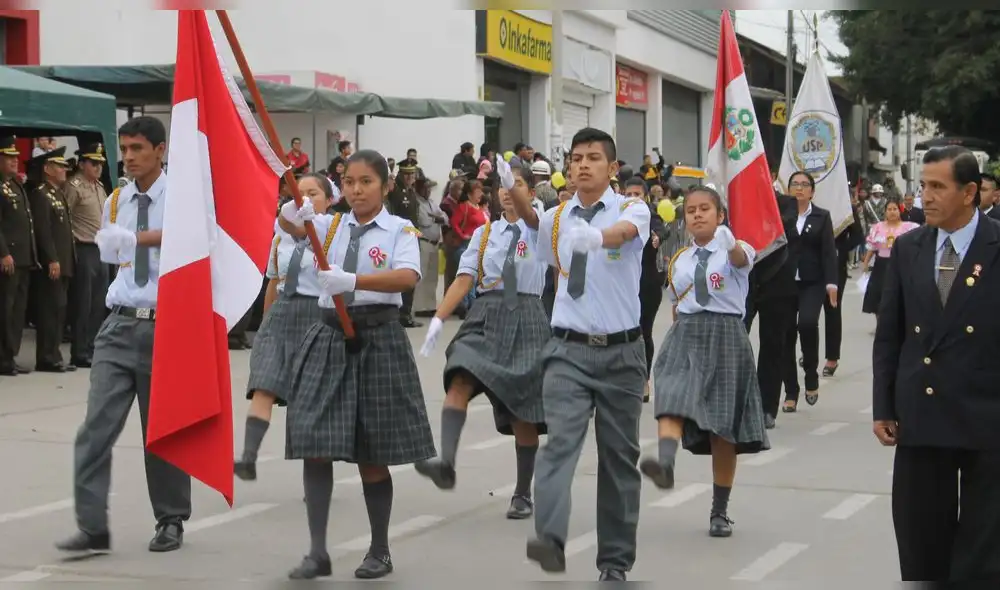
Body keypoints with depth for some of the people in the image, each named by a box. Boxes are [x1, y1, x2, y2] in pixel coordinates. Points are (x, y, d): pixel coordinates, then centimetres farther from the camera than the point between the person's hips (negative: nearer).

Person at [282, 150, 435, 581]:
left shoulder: (400, 230, -3)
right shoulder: (330, 225, 9)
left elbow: (408, 277, -22)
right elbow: (288, 222, -10)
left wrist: (352, 280, -35)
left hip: (377, 339, -3)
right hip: (330, 337, 3)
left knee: (372, 455, 6)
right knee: (315, 446, -5)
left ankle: (380, 551, 21)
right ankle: (317, 551, 0)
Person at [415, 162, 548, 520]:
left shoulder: (538, 229, 2)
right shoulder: (484, 233, 12)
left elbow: (528, 214, -22)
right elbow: (464, 279, 5)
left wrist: (511, 180, -41)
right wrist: (439, 319, -8)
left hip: (526, 317, -2)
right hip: (486, 315, 2)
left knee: (522, 410, 2)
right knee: (460, 381, -24)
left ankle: (523, 495, 16)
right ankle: (446, 464, -39)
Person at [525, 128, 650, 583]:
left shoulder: (632, 209, -6)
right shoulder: (553, 220, 6)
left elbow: (623, 233, -31)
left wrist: (595, 238, -51)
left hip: (621, 352, -1)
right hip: (569, 350, 2)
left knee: (619, 456, 8)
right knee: (560, 442, -19)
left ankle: (615, 559, 19)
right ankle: (550, 541, -33)